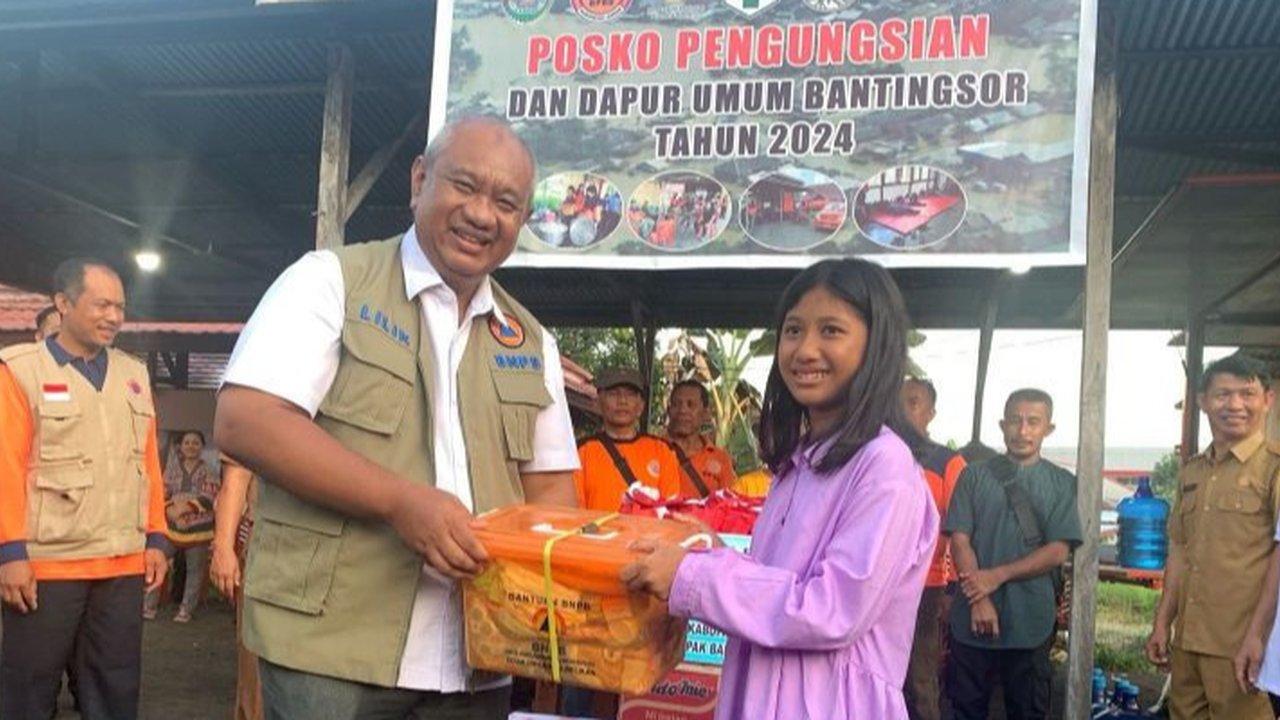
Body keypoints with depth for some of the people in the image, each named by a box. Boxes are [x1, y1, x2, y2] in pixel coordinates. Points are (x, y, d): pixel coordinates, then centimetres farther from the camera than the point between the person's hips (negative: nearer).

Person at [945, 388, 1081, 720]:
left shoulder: (1062, 484, 4)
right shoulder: (974, 476, 4)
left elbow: (1058, 551, -3)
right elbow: (959, 540, -1)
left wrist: (998, 575, -12)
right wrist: (979, 599, -13)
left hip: (1030, 621, 0)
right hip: (973, 617, 0)